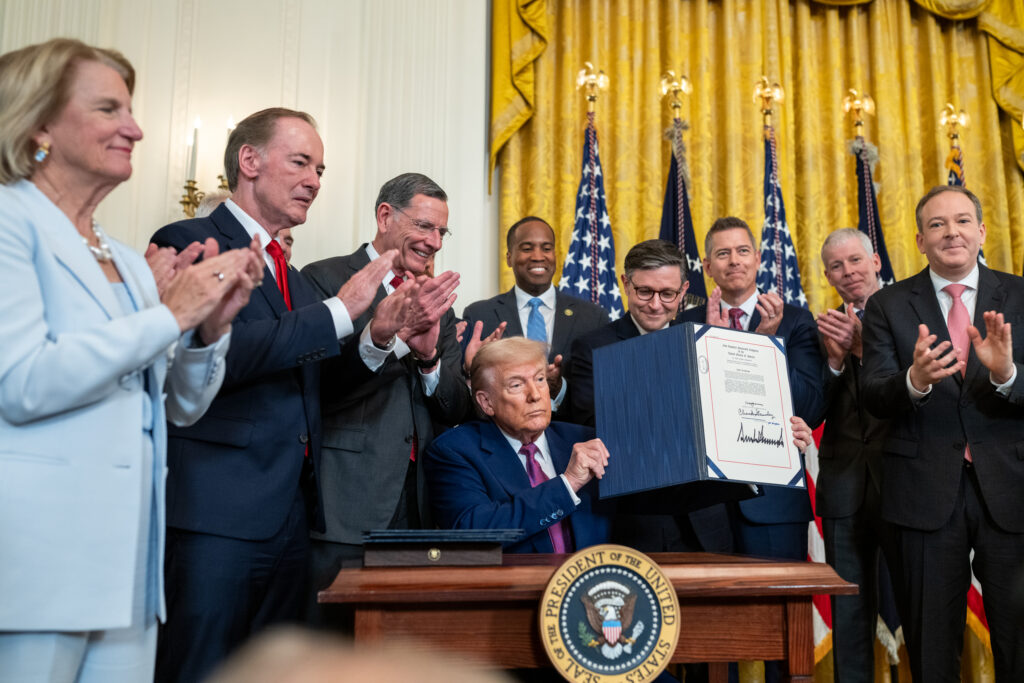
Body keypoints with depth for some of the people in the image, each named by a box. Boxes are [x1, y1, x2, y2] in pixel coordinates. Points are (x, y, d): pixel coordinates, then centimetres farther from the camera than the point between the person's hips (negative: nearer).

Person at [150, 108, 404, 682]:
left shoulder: (292, 277, 20)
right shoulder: (190, 243, -4)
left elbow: (330, 377, 15)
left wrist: (381, 334, -4)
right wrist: (339, 311, -17)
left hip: (290, 514, 8)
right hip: (219, 511, -8)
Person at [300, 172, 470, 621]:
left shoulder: (436, 302, 18)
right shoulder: (325, 279, 0)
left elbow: (457, 410, 11)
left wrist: (430, 356, -9)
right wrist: (383, 334, -29)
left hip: (419, 511, 5)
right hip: (345, 509, -5)